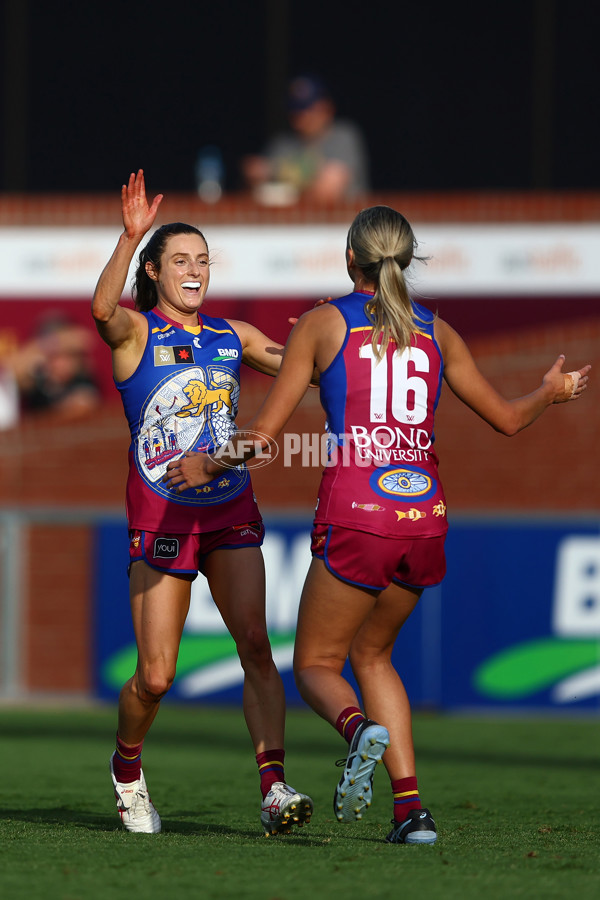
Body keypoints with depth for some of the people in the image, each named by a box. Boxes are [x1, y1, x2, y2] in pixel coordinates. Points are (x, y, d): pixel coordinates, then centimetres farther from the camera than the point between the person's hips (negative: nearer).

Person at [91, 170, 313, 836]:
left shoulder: (233, 336, 12)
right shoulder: (135, 331, -3)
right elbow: (103, 308, -26)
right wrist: (130, 236, -41)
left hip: (231, 513, 3)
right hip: (160, 520, -3)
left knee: (255, 643, -15)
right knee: (155, 676, -2)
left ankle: (274, 788, -22)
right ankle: (127, 767, 27)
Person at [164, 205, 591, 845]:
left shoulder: (323, 323, 2)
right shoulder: (435, 332, 12)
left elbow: (266, 429, -1)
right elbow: (506, 418, 19)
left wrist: (208, 464, 17)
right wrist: (550, 392, 40)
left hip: (357, 513, -4)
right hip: (424, 511, 4)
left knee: (315, 665, 9)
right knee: (371, 654, 23)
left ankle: (361, 728, -28)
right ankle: (411, 806, 9)